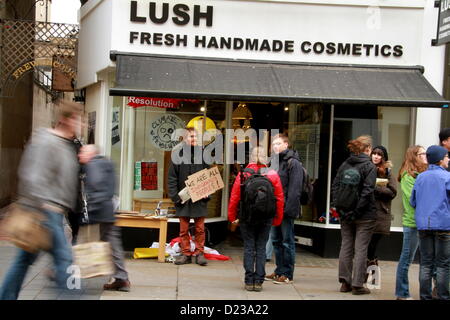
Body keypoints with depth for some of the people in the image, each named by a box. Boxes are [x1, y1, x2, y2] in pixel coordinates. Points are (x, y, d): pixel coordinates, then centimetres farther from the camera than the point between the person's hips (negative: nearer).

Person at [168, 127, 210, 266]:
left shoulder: (202, 153, 5)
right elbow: (171, 177, -1)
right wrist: (175, 196, -10)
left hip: (199, 198, 1)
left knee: (200, 228, 4)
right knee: (184, 229, 6)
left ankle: (200, 253, 13)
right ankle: (186, 253, 15)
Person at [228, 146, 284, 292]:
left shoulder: (243, 174, -5)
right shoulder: (273, 175, -1)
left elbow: (234, 197, -3)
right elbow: (280, 199, 2)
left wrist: (232, 217, 8)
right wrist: (277, 219, 11)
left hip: (247, 218, -1)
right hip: (266, 218, 1)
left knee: (249, 248, 6)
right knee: (261, 248, 8)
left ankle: (249, 281, 5)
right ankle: (259, 281, 7)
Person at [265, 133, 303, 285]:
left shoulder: (293, 163, -9)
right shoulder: (274, 161, 16)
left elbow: (295, 188, -15)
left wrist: (289, 208, -22)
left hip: (286, 209, -8)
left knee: (287, 242, -2)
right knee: (276, 241, 13)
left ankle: (287, 274, 4)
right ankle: (279, 271, 21)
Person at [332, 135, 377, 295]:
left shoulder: (344, 165, 8)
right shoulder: (369, 166, -8)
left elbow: (335, 186, 4)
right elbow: (367, 191, -17)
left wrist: (338, 207, 2)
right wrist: (357, 211, -15)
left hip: (345, 214, 5)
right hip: (364, 216, -5)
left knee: (346, 246, 11)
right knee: (361, 249, 1)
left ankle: (345, 282, 15)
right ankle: (357, 285, 3)